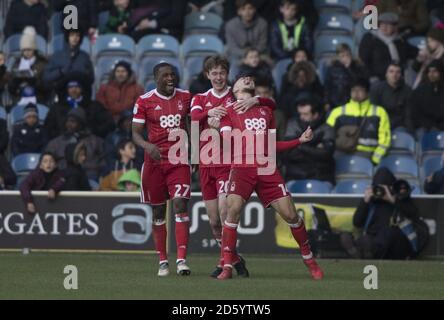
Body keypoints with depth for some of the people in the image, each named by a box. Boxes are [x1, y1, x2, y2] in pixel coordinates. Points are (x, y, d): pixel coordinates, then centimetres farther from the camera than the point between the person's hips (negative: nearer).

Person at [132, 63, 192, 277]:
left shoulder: (185, 97, 6)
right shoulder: (145, 102, -3)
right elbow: (135, 133, -3)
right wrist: (147, 145, -24)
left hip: (179, 160, 1)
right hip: (155, 161, -1)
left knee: (181, 205, -13)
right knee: (158, 211, 6)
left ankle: (181, 259, -18)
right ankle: (162, 261, 15)